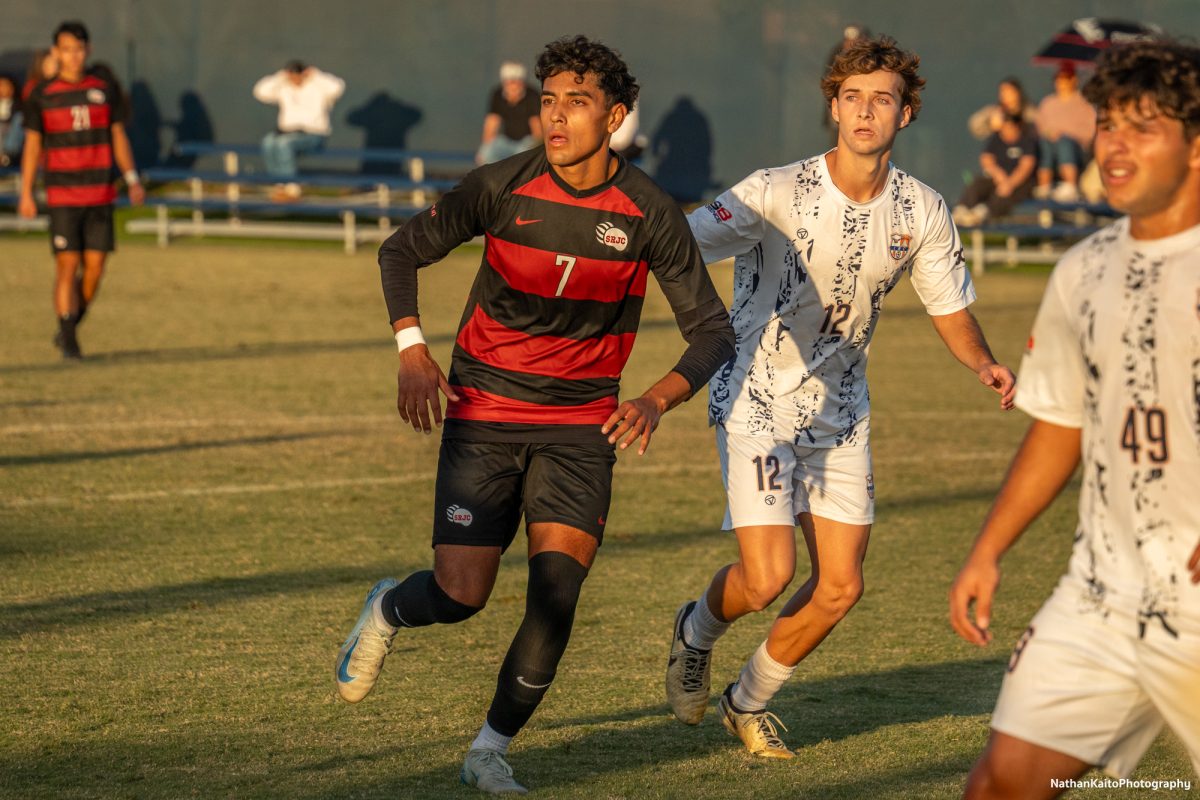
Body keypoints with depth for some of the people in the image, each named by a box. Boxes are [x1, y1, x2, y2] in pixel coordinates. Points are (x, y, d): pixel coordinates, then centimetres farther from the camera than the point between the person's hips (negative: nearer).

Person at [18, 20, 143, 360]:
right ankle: (68, 340, 1)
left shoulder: (105, 87, 5)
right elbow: (32, 144, 2)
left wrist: (132, 179, 3)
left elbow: (118, 135, 11)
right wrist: (26, 194, -3)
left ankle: (69, 329, 18)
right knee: (68, 265, -7)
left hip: (100, 194, 2)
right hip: (62, 195, -2)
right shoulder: (41, 94, -1)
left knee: (95, 267, 0)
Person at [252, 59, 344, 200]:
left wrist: (315, 76, -9)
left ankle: (291, 188, -29)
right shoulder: (283, 88, 13)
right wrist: (279, 78, 2)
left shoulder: (318, 87, 1)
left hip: (313, 134, -5)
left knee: (283, 142, -34)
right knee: (268, 142, -29)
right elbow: (261, 92, 3)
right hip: (288, 131, 5)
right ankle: (286, 184, -29)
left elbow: (337, 88, -19)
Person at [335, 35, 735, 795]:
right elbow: (402, 251, 2)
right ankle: (386, 611, 28)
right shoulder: (502, 187, -11)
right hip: (484, 412, -1)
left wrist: (657, 401, -23)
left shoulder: (649, 213, -10)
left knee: (556, 595, -14)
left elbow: (715, 331, -5)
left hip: (581, 425, 1)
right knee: (460, 595, -9)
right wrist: (412, 350, -14)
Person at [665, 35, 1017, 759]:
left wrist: (984, 363, -12)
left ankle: (748, 701, 26)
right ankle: (696, 632, 21)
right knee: (768, 577, -15)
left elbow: (951, 307, 8)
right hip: (756, 399, -5)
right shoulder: (778, 193, -17)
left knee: (840, 587, 2)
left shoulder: (923, 211, -3)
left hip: (839, 410, 5)